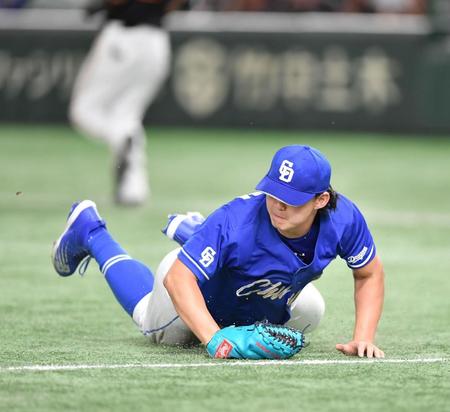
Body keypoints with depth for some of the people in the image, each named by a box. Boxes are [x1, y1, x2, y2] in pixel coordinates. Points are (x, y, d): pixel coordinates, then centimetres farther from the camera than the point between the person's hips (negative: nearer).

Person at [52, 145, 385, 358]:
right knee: (155, 323, 28)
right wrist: (214, 339, -61)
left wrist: (363, 338, -29)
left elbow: (370, 274, -16)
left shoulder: (343, 219, -34)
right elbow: (178, 278, -48)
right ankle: (88, 231, 47)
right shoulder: (235, 221, -47)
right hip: (197, 291, -4)